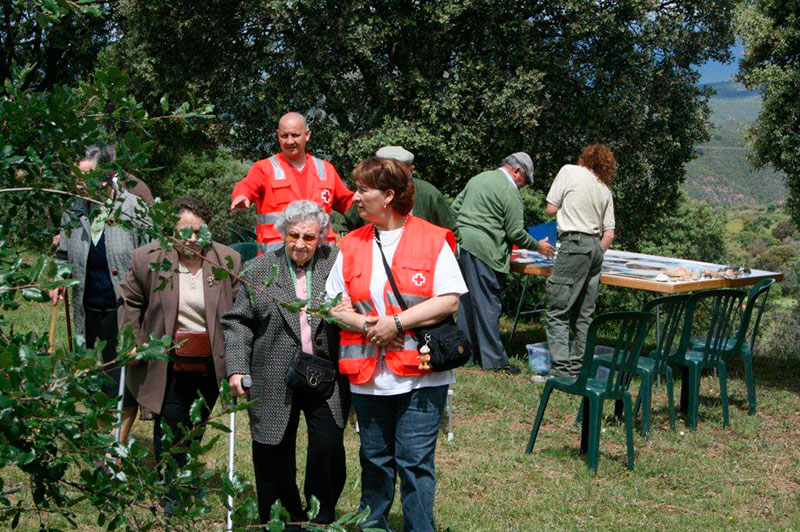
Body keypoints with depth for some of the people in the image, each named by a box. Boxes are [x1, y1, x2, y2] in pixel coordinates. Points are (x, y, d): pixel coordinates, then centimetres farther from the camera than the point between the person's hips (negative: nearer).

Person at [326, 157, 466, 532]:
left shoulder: (432, 239, -3)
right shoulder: (351, 245, 9)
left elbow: (450, 301, -10)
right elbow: (334, 304, 7)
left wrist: (397, 322, -15)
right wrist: (362, 324, -12)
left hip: (420, 374, -4)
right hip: (368, 375, 4)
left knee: (415, 462, -2)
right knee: (374, 460, 13)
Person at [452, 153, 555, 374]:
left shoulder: (478, 179, 18)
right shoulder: (510, 191, -7)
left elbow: (454, 208, 21)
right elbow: (515, 233, -7)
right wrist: (538, 246, 7)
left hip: (461, 244, 8)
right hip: (483, 249, -8)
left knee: (467, 300, 14)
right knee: (488, 304, -5)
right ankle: (494, 359, -1)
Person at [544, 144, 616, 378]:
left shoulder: (570, 171, 2)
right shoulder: (605, 190, 17)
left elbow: (551, 209, 2)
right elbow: (609, 234, 13)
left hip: (574, 243, -7)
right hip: (596, 246, 7)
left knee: (557, 312, -6)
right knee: (584, 314, 12)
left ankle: (561, 369, -12)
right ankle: (578, 365, 14)